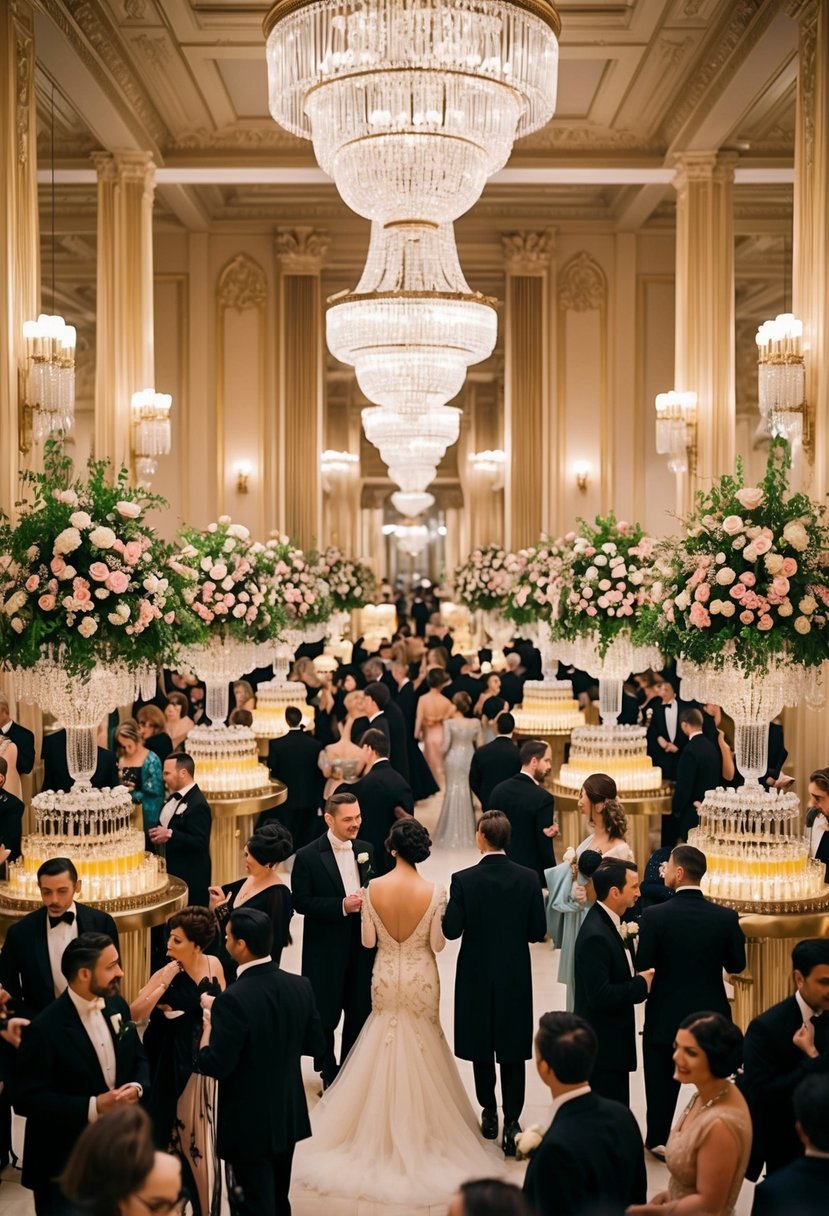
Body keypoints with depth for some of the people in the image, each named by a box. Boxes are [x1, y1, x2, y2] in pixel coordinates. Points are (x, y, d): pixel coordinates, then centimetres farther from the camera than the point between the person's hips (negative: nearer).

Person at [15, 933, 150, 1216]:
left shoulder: (117, 1006, 1)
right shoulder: (45, 1029, -21)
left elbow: (139, 1059, 11)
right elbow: (26, 1099, -21)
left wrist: (137, 1087, -13)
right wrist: (93, 1107, -27)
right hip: (63, 1162, -6)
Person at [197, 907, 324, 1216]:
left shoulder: (233, 1000, -26)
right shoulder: (300, 986, -7)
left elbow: (215, 1066, -22)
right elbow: (314, 1045, 3)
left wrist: (209, 1022, -8)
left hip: (250, 1123, -6)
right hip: (289, 1114, 6)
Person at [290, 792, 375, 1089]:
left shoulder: (366, 850, 4)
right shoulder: (308, 856, -11)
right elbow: (301, 902, -13)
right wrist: (342, 906, -22)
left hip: (362, 945, 4)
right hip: (326, 949, -4)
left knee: (360, 1012, 13)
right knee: (326, 1015, 8)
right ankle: (329, 1074, 27)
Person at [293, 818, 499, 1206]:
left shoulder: (374, 888, -14)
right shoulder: (434, 892, -18)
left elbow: (368, 941, -7)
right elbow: (437, 944, -11)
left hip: (386, 980, 1)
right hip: (421, 981, -1)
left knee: (385, 1047, 19)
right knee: (420, 1048, 17)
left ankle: (384, 1128, 29)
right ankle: (419, 1127, 27)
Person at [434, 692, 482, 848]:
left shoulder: (449, 723, -15)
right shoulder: (475, 723, -6)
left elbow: (446, 745, -14)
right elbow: (479, 745, -1)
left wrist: (442, 756, 5)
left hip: (453, 759, -2)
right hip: (470, 758, 2)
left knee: (453, 791, 10)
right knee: (467, 792, 16)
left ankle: (451, 833, 15)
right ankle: (467, 830, 23)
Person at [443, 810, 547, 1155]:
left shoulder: (464, 880, -15)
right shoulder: (528, 878, -9)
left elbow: (451, 930, -13)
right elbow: (538, 931, -5)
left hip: (477, 976, -1)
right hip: (515, 977, 1)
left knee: (482, 1048, 16)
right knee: (513, 1051, 7)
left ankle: (489, 1114, 28)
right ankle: (511, 1122, 3)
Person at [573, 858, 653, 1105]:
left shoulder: (605, 921, 7)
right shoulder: (595, 935, -24)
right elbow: (599, 995, -28)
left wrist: (638, 978, -2)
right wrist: (640, 984, -18)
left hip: (611, 1040, 10)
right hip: (603, 1046, -10)